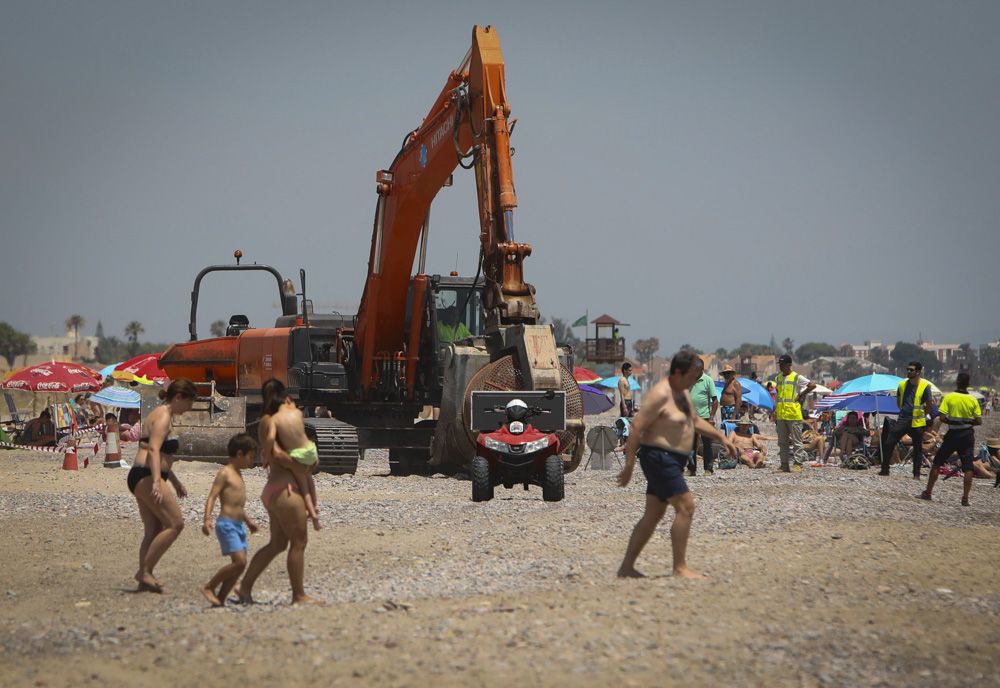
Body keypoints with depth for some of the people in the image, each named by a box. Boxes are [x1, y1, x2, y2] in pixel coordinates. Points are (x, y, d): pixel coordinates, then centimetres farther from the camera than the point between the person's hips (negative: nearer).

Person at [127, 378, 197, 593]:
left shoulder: (163, 415, 22)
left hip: (141, 478, 11)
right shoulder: (163, 417, -10)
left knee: (153, 531, 9)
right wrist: (156, 482, -34)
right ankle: (145, 571, -11)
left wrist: (175, 482, 34)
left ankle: (144, 579, 6)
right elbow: (153, 450, -24)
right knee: (175, 523, -11)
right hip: (146, 477, -11)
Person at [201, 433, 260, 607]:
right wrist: (207, 519, -28)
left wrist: (248, 521, 40)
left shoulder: (237, 474, 21)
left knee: (239, 565, 2)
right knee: (239, 561, -19)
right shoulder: (225, 473, -7)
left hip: (238, 525, 9)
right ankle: (209, 587, -8)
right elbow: (212, 496, -16)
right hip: (227, 524, -9)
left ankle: (220, 599, 4)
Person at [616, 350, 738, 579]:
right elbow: (637, 427, -20)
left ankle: (626, 567, 13)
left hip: (672, 461, 10)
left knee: (653, 515, 10)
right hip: (659, 458, -10)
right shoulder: (661, 394, -18)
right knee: (685, 507, -13)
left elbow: (695, 421, 27)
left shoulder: (682, 391, 13)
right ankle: (680, 568, -10)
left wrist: (721, 437, 18)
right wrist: (629, 465, -22)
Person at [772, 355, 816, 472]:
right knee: (782, 442, 7)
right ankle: (785, 466, 11)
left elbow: (812, 385, -9)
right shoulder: (778, 378, 15)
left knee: (796, 440, -5)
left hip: (794, 414, -6)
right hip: (780, 415, 6)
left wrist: (801, 395, -7)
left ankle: (798, 464, -4)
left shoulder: (797, 378, -4)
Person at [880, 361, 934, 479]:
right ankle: (885, 470, 6)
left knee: (917, 449, 4)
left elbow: (929, 405, 0)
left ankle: (916, 474, 14)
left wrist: (922, 415, 6)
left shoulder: (925, 386, -8)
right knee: (888, 443, -3)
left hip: (917, 422, -4)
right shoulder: (902, 384, 5)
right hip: (902, 420, 4)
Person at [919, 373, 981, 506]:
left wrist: (950, 422, 6)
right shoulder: (973, 400, -1)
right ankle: (965, 498, -6)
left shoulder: (949, 397, -8)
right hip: (968, 435, 1)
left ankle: (928, 492, 14)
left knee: (937, 463, 11)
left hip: (952, 435, -1)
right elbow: (979, 421, -3)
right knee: (968, 466, 2)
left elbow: (941, 417, -13)